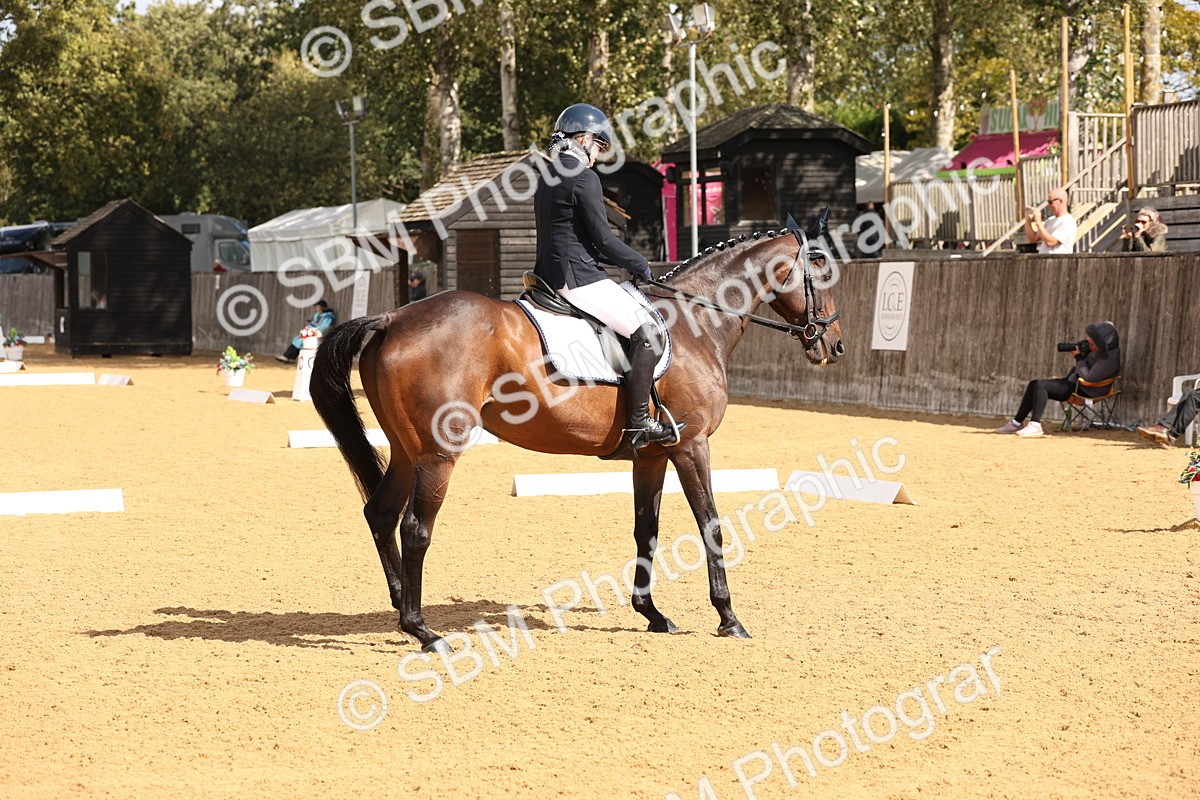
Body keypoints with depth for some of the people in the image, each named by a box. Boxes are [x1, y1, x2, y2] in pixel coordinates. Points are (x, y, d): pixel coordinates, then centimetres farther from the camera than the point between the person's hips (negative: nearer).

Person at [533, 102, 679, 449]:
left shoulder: (548, 177, 16)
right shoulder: (584, 178, -12)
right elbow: (604, 239, -13)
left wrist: (627, 262, 16)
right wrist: (640, 265, 2)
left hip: (552, 275, 10)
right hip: (579, 278, -10)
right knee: (649, 331, -12)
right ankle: (638, 424, -16)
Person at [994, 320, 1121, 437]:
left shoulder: (1108, 358, -24)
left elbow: (1088, 377, -27)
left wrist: (1079, 357, -21)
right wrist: (1082, 352, 1)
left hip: (1085, 391, -11)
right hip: (1075, 382, 11)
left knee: (1040, 385, -21)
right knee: (1034, 384, 7)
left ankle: (1035, 426, -21)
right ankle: (1017, 422, 9)